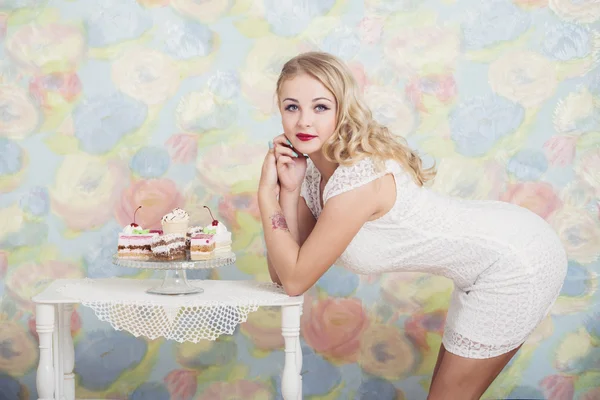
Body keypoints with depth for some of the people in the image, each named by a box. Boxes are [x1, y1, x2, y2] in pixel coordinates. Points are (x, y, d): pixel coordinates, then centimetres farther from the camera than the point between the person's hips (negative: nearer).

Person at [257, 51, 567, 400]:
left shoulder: (360, 178, -29)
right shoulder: (311, 170, -3)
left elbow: (296, 280, -22)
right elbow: (283, 274, -8)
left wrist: (266, 194, -21)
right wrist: (288, 190, -17)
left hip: (516, 262, -9)